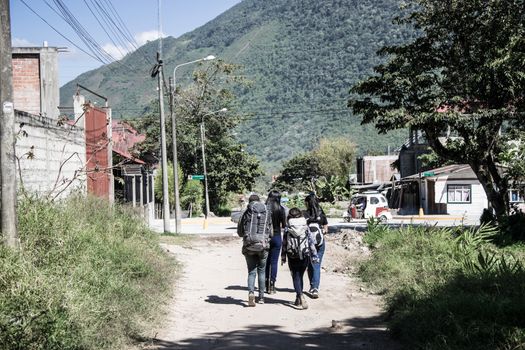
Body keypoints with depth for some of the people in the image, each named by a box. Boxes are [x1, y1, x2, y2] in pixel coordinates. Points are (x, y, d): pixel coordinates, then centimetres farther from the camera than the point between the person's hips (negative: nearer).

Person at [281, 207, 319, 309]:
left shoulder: (287, 229, -1)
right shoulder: (306, 228, 2)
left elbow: (284, 244, 0)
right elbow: (311, 242, 3)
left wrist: (283, 257, 7)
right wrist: (314, 256, 8)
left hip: (292, 257, -2)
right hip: (305, 256, 2)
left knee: (295, 276, 2)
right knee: (300, 276, 15)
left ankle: (301, 296, -20)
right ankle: (298, 299, 18)